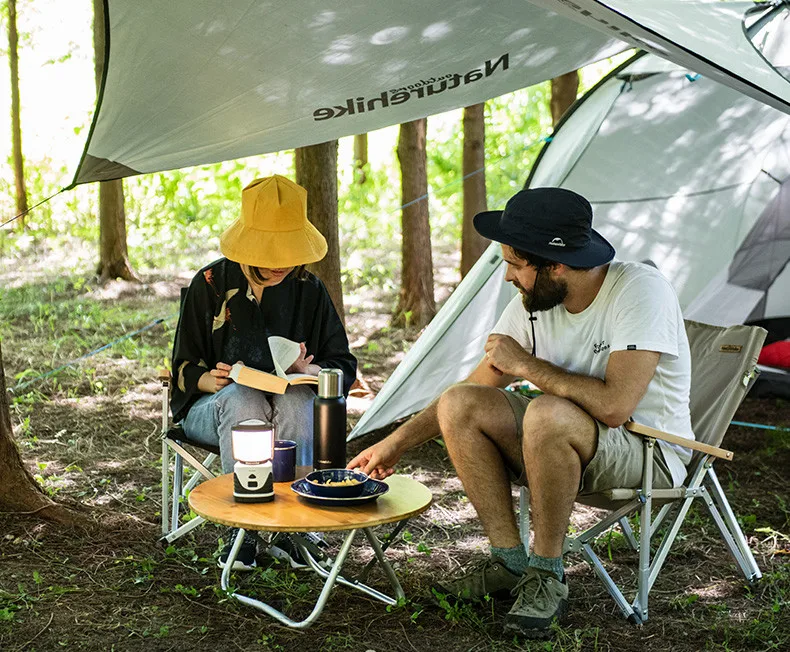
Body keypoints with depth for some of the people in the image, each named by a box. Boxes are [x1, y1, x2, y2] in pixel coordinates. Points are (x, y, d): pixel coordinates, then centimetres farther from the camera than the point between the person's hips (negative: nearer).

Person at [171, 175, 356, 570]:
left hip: (289, 407, 1)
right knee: (242, 398, -37)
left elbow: (343, 366, 2)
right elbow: (184, 366, 0)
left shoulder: (309, 290, 0)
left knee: (297, 399, -35)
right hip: (213, 408, -1)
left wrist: (308, 370, -21)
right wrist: (211, 380, -24)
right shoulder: (211, 283, -4)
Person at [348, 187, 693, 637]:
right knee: (458, 405, -12)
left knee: (547, 414, -36)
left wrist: (526, 365, -20)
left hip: (651, 452, -6)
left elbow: (613, 406, -33)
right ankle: (511, 562, -4)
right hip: (564, 444, 7)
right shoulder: (534, 303, -3)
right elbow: (476, 386, 7)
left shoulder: (640, 291, -23)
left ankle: (548, 575, -16)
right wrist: (397, 443, 6)